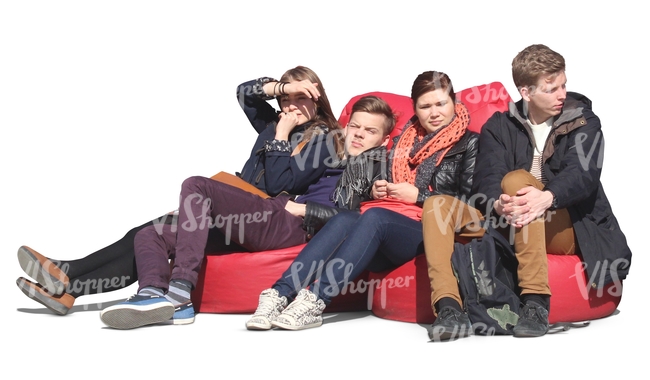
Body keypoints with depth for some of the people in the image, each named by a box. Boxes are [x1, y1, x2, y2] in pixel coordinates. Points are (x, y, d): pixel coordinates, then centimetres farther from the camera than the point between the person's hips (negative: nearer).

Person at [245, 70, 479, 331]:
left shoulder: (469, 144, 12)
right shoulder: (402, 143, 27)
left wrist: (418, 196, -4)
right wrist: (377, 191, 10)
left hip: (432, 232, -4)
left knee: (374, 216, -35)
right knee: (344, 219, -30)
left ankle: (315, 300, -46)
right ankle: (280, 295, -45)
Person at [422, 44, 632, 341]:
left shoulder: (583, 122, 4)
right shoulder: (498, 126, 9)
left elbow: (583, 175, -15)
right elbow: (487, 180, -7)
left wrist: (547, 197, -38)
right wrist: (499, 205, -34)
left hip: (567, 228, -3)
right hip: (508, 226, 3)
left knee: (516, 179, -32)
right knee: (437, 205, -18)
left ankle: (535, 302, -38)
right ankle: (449, 309, -35)